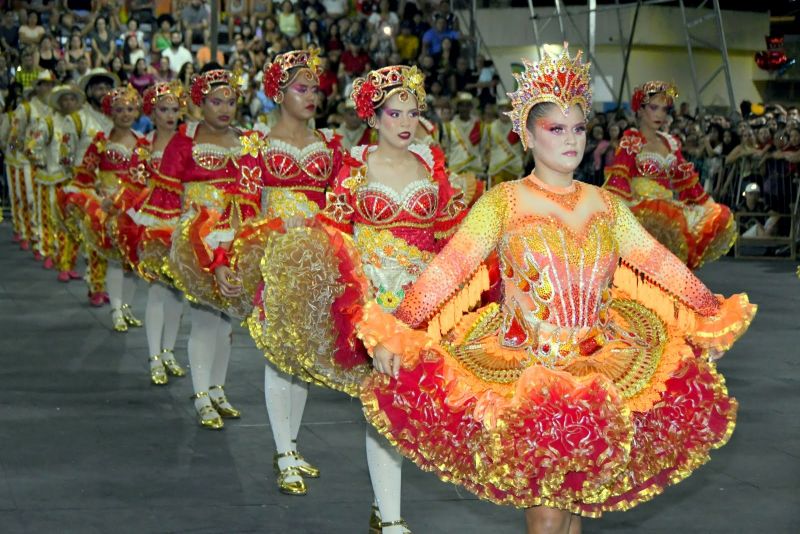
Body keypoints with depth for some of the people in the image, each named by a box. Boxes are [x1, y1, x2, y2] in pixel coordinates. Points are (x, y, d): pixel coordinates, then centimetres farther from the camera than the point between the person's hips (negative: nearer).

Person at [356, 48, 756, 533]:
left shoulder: (605, 206, 8)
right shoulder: (503, 203, -4)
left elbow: (661, 264, 9)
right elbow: (449, 268, -13)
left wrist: (711, 319, 3)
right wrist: (396, 332, -24)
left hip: (599, 368, 4)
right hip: (522, 372, -4)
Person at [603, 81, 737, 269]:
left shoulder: (671, 143, 20)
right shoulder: (631, 141, -1)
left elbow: (685, 177, 23)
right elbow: (618, 179, -12)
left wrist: (709, 205, 19)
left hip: (670, 206, 7)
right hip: (643, 207, -7)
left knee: (720, 217, -6)